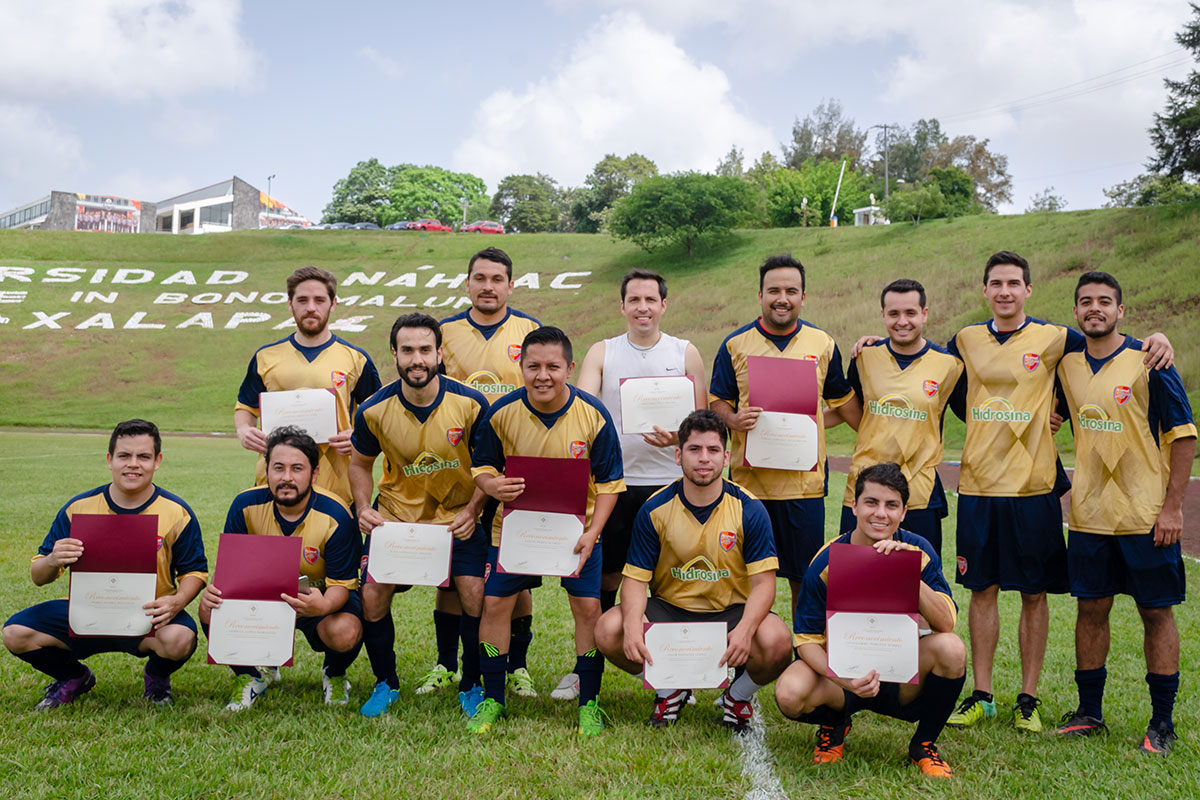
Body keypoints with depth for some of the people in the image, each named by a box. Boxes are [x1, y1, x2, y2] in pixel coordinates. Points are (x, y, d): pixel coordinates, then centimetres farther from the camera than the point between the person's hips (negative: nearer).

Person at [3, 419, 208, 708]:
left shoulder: (176, 513, -5)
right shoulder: (79, 508, -1)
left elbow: (195, 571, -1)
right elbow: (38, 577, 3)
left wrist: (176, 602, -24)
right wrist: (52, 561, -23)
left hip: (149, 619, -2)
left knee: (180, 639, -34)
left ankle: (157, 678, 7)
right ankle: (74, 678, 16)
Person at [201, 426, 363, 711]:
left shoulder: (336, 516, -23)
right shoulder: (246, 505, -14)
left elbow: (341, 585, -20)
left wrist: (323, 606, -45)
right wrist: (214, 590, -32)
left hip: (321, 598, -3)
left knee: (345, 634, -35)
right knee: (211, 610, -24)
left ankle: (333, 673, 7)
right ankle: (251, 674, 7)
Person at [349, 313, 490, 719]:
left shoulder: (471, 404, -15)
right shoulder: (374, 410, -12)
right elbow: (360, 463, 7)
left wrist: (472, 511, -15)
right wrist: (363, 509, -9)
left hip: (457, 515, -1)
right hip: (395, 514, 1)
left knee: (476, 593, -14)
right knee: (373, 597, -8)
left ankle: (471, 686, 11)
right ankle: (386, 684, 19)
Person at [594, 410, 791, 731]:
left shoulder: (749, 510, -9)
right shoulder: (654, 510, -7)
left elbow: (763, 582, -11)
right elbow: (636, 578, -7)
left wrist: (744, 630, -32)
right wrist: (632, 625, -29)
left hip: (730, 611, -1)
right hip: (668, 608, 1)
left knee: (776, 642, -32)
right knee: (608, 630, -25)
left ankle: (739, 695, 7)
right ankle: (669, 688, 8)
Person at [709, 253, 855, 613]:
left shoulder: (823, 344, 7)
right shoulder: (735, 344, 3)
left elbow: (843, 401, 16)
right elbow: (717, 401, 6)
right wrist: (733, 420, -15)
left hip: (805, 479, 1)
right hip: (749, 476, -1)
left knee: (805, 578, 8)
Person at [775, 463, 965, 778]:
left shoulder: (918, 551, -10)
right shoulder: (828, 561, -14)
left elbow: (946, 624, -21)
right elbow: (806, 639, -13)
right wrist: (845, 680, -31)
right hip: (843, 669, -1)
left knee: (950, 648, -29)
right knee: (790, 693, -31)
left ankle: (924, 744, 0)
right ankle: (835, 725, 9)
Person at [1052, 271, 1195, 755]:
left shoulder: (1148, 362, -9)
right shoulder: (1066, 364, 4)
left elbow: (1183, 436, -8)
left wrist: (1172, 506, -12)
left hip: (1146, 515, -4)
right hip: (1089, 513, 4)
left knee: (1156, 612, 4)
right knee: (1090, 609, 9)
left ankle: (1162, 722, 16)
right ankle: (1089, 712, 22)